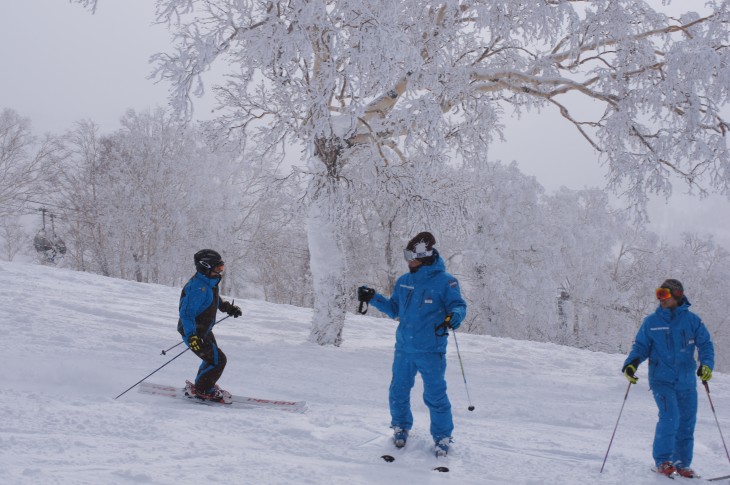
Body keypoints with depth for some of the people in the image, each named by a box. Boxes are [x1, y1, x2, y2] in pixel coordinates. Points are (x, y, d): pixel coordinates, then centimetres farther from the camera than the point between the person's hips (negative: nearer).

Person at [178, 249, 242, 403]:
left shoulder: (210, 282, 2)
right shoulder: (198, 287, -29)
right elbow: (186, 313, -31)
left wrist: (228, 307, 14)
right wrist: (192, 336, -39)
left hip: (204, 330, 10)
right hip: (193, 332, -10)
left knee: (213, 358, 23)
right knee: (218, 360, -9)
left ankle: (201, 386, 39)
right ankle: (202, 390, 8)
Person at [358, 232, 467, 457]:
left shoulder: (444, 281, -9)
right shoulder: (403, 282, 7)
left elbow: (458, 305, -8)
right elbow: (394, 310, 18)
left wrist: (455, 315, -30)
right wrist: (373, 298, 8)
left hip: (431, 352, -5)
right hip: (404, 349, 5)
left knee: (435, 396, 1)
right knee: (398, 392, 13)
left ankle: (442, 436, 19)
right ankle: (401, 427, 36)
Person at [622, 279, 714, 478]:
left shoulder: (692, 320, 3)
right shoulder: (651, 322, 2)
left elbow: (705, 344, 3)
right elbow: (641, 346, 6)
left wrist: (706, 364, -16)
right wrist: (631, 363, -12)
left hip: (686, 381, 2)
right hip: (662, 379, -2)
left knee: (687, 423, 8)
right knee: (670, 417, -19)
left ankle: (682, 463, 23)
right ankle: (662, 461, -7)